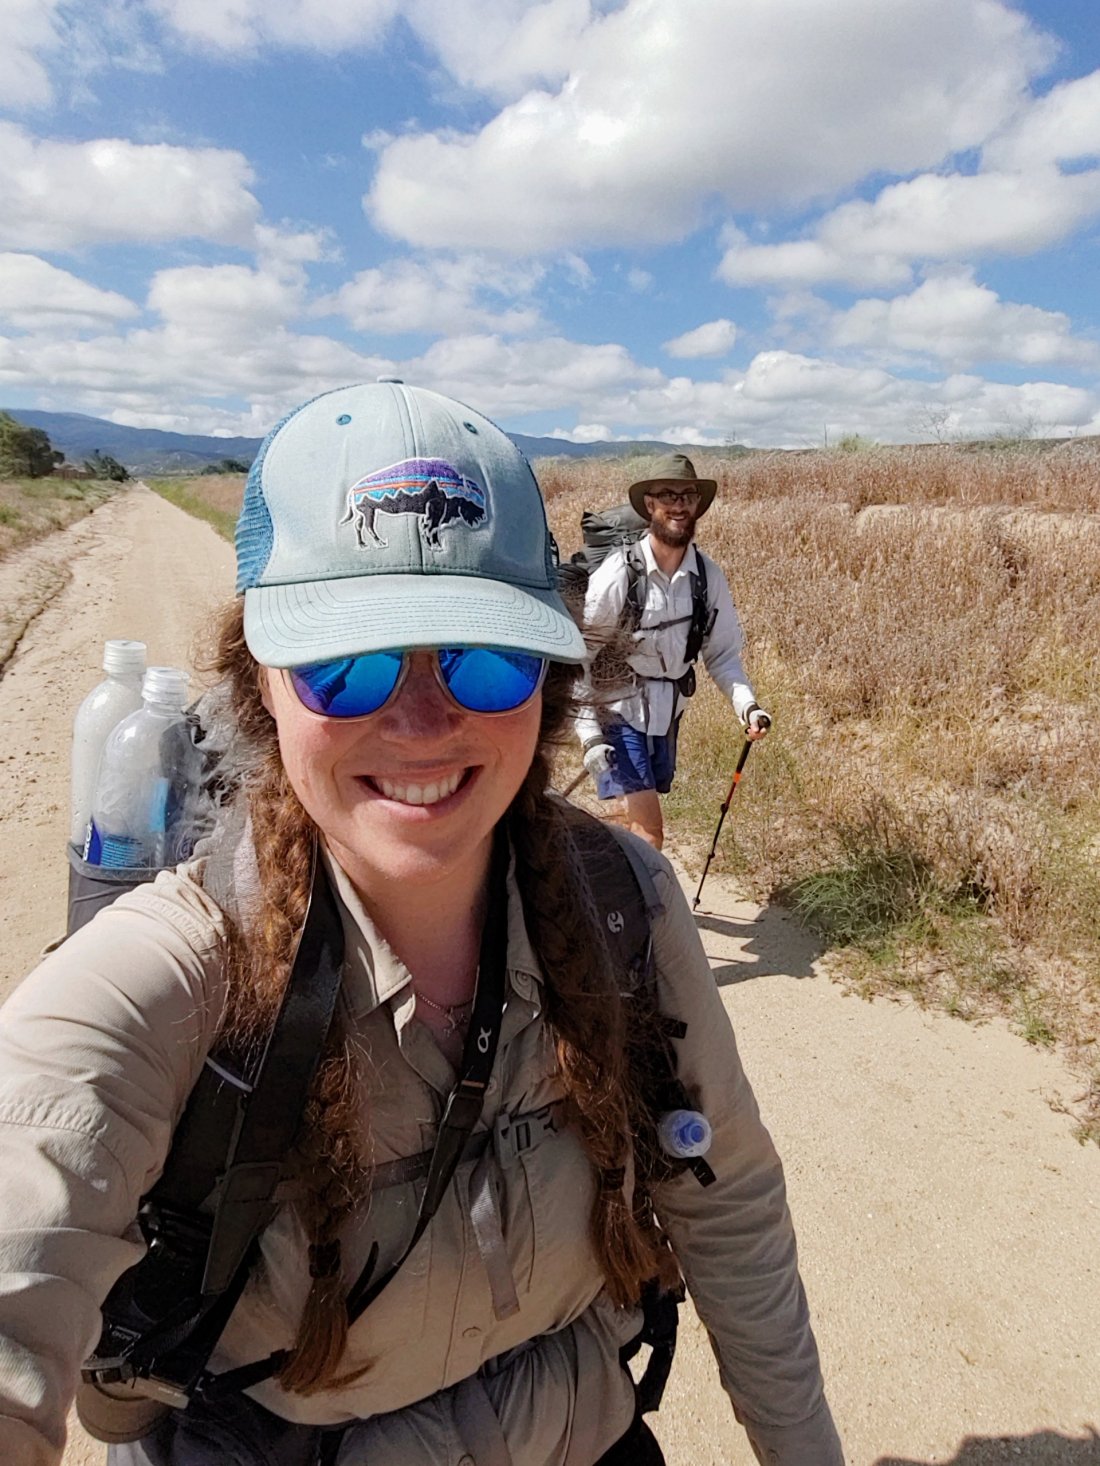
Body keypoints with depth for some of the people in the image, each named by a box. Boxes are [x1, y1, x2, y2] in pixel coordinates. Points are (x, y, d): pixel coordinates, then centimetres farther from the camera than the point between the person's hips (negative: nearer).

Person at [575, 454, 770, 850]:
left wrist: (747, 705, -14)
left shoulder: (708, 576, -7)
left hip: (667, 713, 5)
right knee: (649, 831, -11)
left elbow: (722, 653, 2)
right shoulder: (620, 572, -19)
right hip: (618, 711, -5)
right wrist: (589, 734, -18)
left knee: (639, 825, 16)